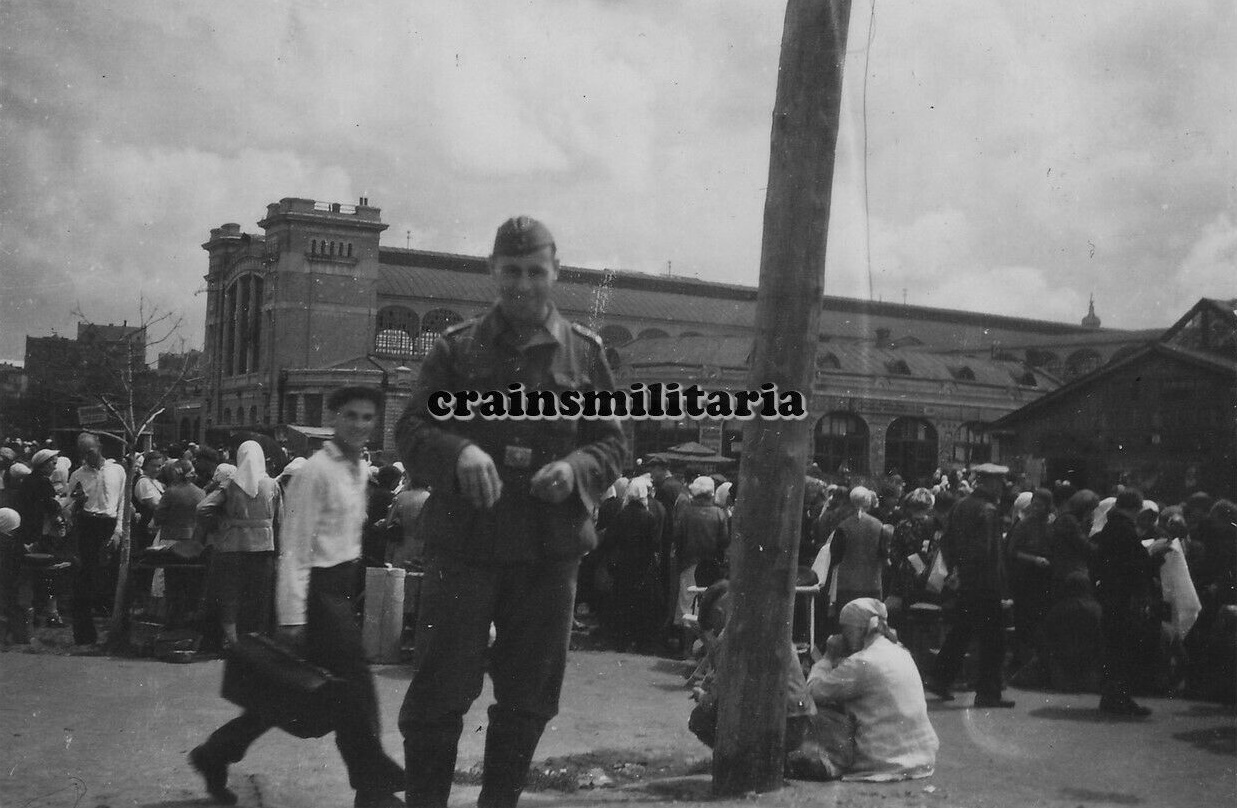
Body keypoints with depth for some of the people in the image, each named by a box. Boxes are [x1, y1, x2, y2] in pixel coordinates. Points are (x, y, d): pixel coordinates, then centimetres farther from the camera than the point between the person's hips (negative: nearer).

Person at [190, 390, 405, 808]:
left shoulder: (360, 470, 12)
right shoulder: (315, 473, -14)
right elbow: (294, 548, -17)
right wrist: (292, 616, -20)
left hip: (344, 586, 9)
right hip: (319, 589, -9)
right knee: (354, 686, -4)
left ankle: (217, 753, 26)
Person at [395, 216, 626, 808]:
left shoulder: (585, 352, 6)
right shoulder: (456, 348, 3)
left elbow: (612, 443, 9)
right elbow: (410, 432, 0)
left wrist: (576, 468, -13)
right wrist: (458, 452, -21)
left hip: (551, 548, 2)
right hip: (464, 541, -2)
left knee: (529, 697, 12)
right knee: (439, 692, 0)